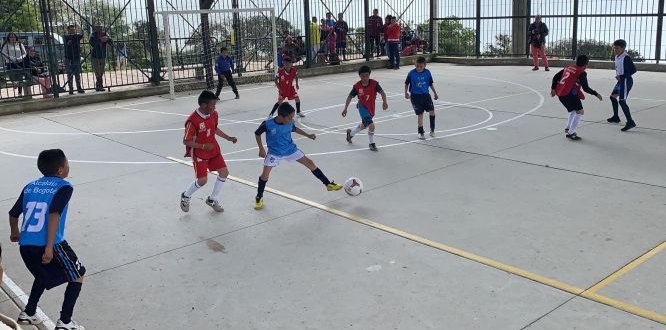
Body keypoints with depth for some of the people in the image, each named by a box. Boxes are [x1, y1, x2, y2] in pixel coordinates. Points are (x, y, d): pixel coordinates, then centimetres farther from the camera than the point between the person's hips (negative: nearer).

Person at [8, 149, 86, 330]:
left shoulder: (30, 186, 14)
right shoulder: (64, 187, -5)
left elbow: (13, 214, 20)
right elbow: (54, 214, -19)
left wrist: (15, 232, 41)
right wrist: (49, 247, -21)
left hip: (25, 246, 7)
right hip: (49, 246, -7)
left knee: (43, 274, 35)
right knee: (77, 275, 14)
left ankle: (28, 313, 36)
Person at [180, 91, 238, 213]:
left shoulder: (214, 114, -5)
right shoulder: (192, 120, -27)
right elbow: (186, 141, -20)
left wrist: (228, 138, 11)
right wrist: (203, 146, -28)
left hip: (213, 149, 7)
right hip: (199, 153, -7)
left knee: (224, 172, 2)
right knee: (202, 180, -9)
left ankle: (213, 199, 21)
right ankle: (185, 196, 22)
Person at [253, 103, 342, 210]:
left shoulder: (290, 122, -15)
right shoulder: (268, 124, -26)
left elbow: (294, 129, 11)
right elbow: (257, 134, -8)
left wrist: (308, 135, 10)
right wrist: (261, 149, -10)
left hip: (291, 149, 3)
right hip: (274, 153, -3)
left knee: (310, 163, 1)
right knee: (265, 174, -10)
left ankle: (328, 184, 13)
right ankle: (259, 198, 14)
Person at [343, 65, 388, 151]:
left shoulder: (374, 83, -17)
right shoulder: (357, 86, -16)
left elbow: (382, 92, -13)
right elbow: (350, 96, -6)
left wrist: (384, 102, -30)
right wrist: (345, 108, -9)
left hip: (371, 108, 4)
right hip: (362, 107, -4)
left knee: (364, 125, 23)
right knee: (371, 125, -18)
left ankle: (350, 132, 51)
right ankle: (372, 143, 3)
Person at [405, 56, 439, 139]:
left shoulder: (427, 72, -2)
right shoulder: (411, 73, -9)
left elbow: (431, 83, 12)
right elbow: (406, 83, 5)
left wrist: (435, 93, 16)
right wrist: (406, 92, -4)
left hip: (426, 94, 2)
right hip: (415, 96, -2)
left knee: (431, 110, -9)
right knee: (420, 114, 0)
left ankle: (432, 129, 11)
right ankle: (421, 132, 14)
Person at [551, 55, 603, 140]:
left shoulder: (568, 68, 19)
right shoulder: (582, 73, -3)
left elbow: (555, 77, 17)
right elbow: (586, 88, -8)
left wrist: (553, 88, 20)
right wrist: (596, 94, 3)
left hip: (560, 93, 9)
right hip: (569, 94, -9)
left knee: (573, 110, 27)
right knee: (580, 112, -4)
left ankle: (568, 128, 32)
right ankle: (570, 133, -8)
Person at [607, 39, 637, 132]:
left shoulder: (626, 58, -18)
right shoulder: (617, 57, 8)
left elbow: (633, 69, -22)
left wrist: (622, 76, -22)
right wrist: (619, 76, 8)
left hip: (626, 81, -10)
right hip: (620, 81, 10)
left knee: (622, 101, -16)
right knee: (613, 96, 22)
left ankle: (630, 122, -17)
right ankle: (616, 117, 39)